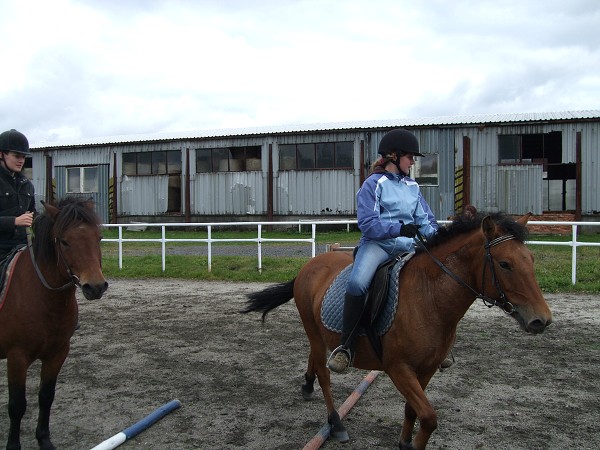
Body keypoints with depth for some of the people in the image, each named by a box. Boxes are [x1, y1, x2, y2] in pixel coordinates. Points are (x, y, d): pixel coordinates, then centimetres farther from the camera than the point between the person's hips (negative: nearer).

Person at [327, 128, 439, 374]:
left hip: (407, 245, 6)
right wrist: (400, 228, -21)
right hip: (377, 243, -6)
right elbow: (368, 224, -11)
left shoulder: (412, 186, 16)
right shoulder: (374, 184, -2)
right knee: (358, 282, -34)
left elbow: (425, 221, 16)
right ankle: (345, 346, -21)